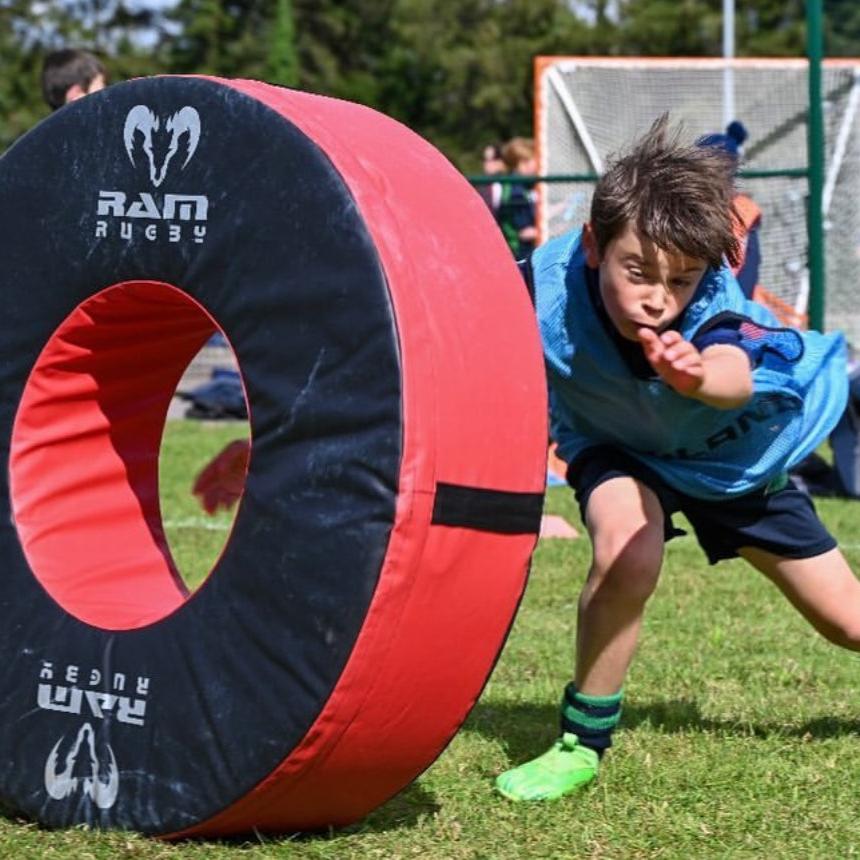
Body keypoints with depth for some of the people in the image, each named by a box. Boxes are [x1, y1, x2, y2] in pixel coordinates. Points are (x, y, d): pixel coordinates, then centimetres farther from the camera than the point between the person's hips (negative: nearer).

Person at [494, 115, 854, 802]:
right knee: (628, 552, -35)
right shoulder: (549, 282, -35)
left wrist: (699, 374, -88)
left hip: (735, 452, 0)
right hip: (619, 449, 0)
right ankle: (583, 744, -14)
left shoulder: (716, 310, -42)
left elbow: (736, 372, -67)